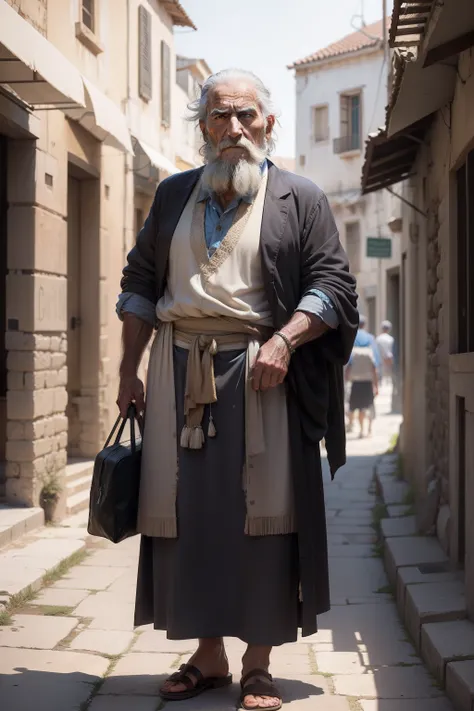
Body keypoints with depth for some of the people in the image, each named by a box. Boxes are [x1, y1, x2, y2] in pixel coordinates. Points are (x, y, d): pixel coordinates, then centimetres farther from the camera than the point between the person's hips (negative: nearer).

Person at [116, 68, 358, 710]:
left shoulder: (299, 200, 6)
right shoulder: (174, 195, 16)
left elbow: (332, 284, 0)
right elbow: (140, 284, 18)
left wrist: (284, 341, -16)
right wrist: (129, 370, 10)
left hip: (258, 372, -3)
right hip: (179, 371, 3)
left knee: (259, 513, -3)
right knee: (186, 510, 4)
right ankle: (208, 657, 15)